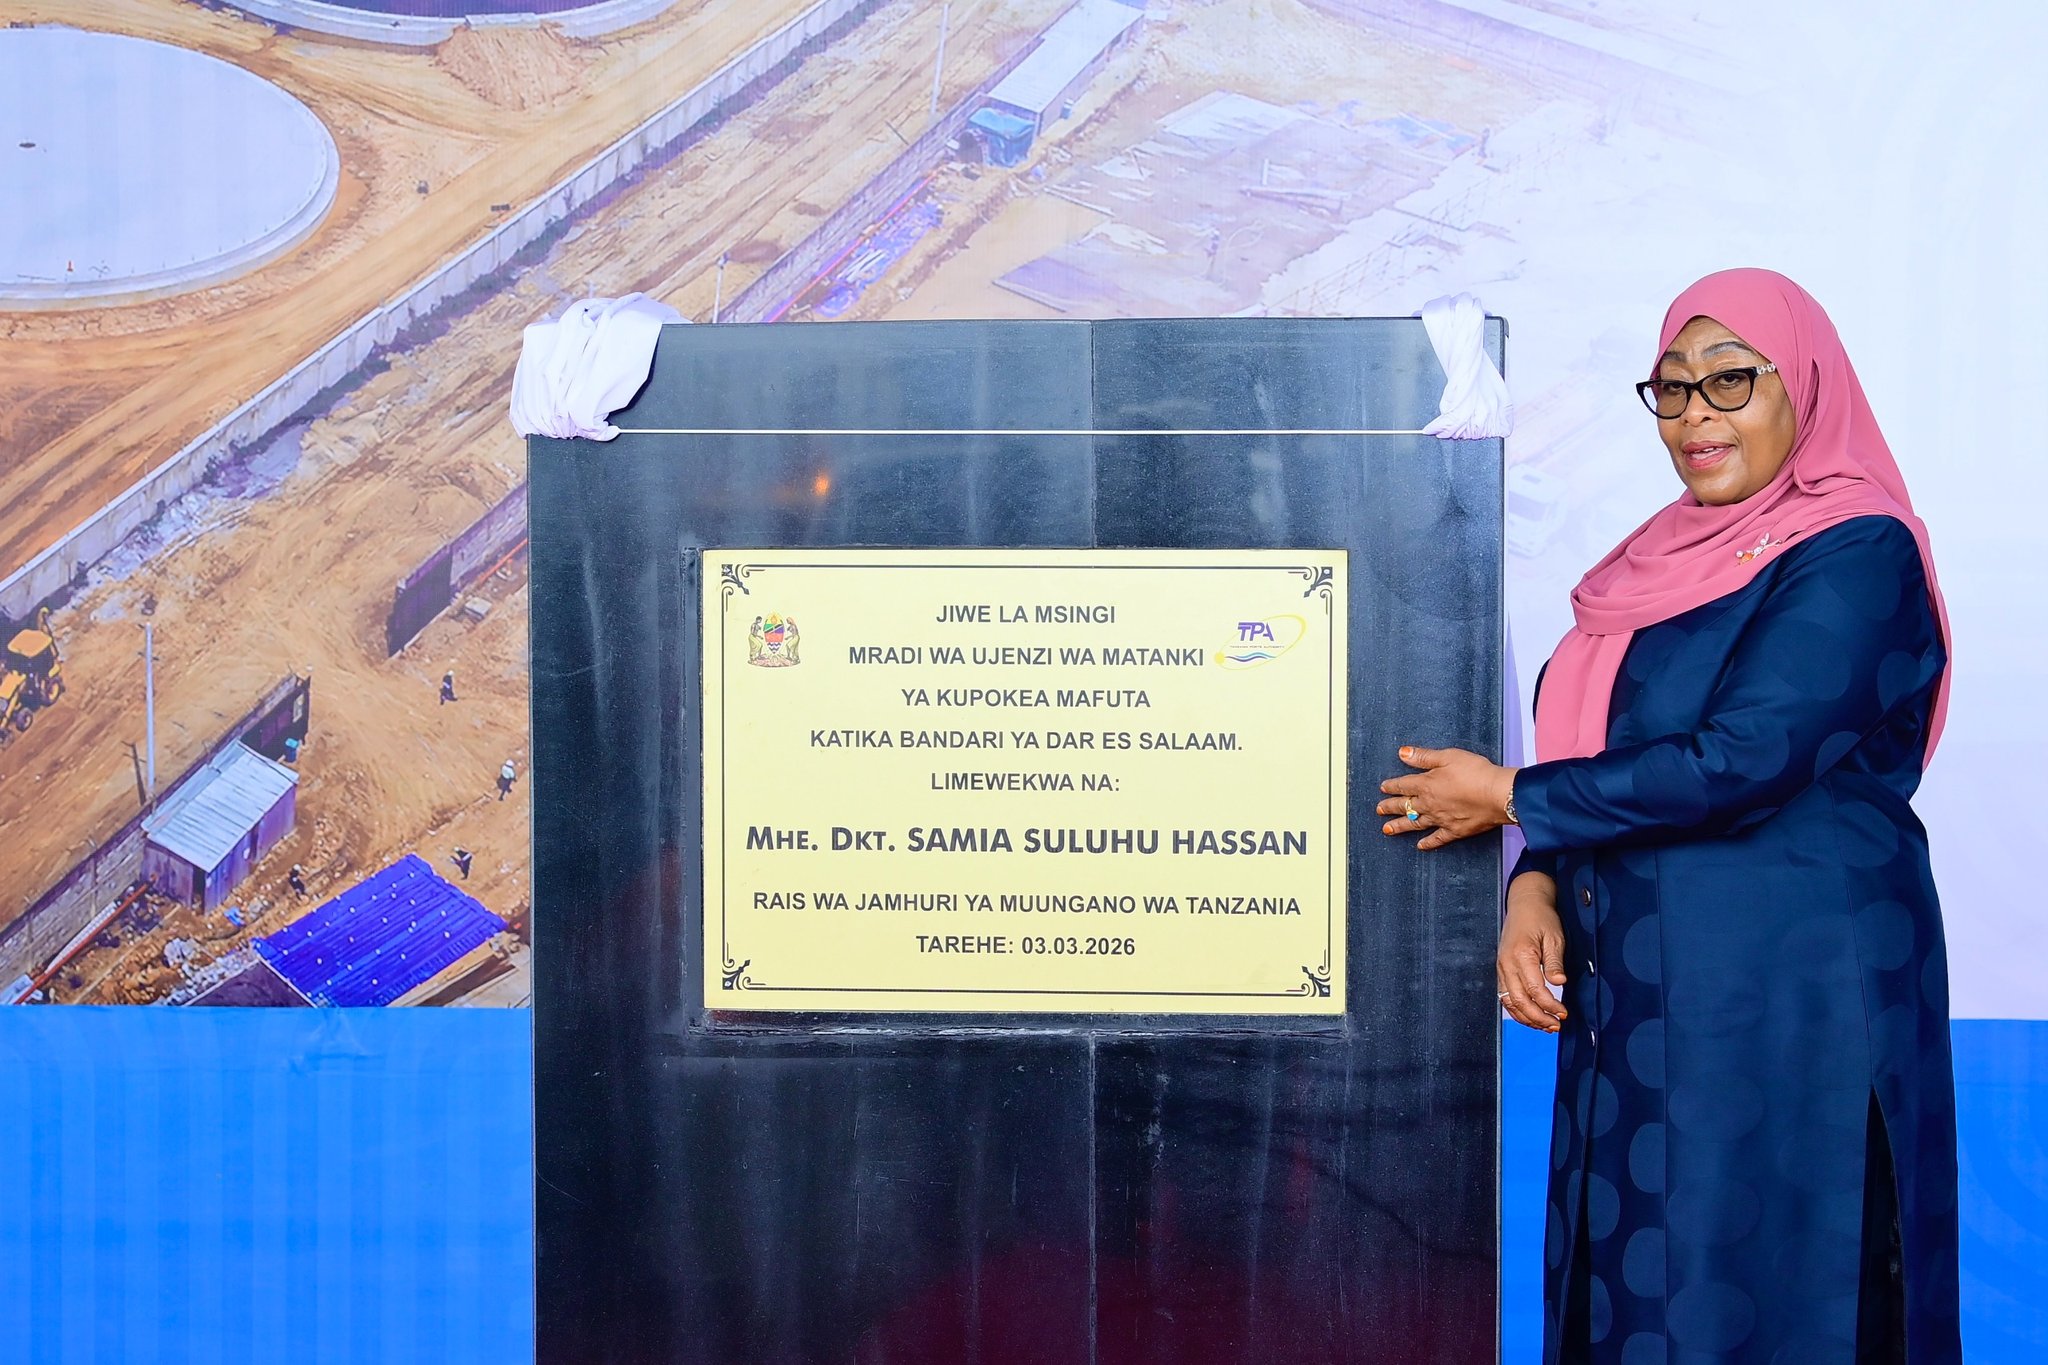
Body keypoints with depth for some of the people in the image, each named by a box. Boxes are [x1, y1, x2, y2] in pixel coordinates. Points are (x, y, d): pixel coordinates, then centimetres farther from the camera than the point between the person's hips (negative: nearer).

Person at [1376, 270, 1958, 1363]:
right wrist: (1535, 887, -6)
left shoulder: (1856, 555, -11)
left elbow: (1742, 761, -21)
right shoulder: (1668, 559, 13)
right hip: (1639, 1000, 7)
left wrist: (1514, 800, -11)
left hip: (1785, 1005, -7)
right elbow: (1594, 754, 13)